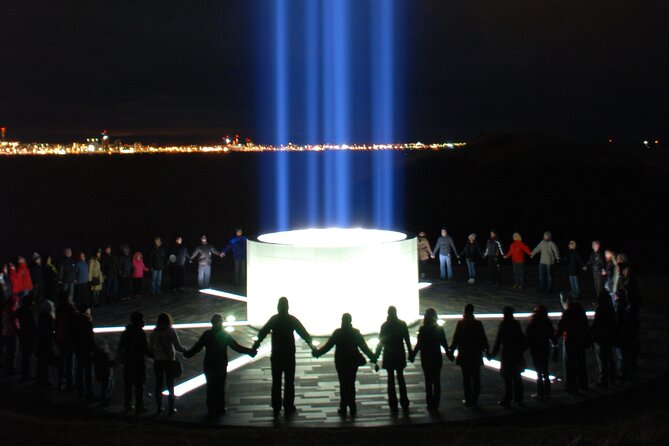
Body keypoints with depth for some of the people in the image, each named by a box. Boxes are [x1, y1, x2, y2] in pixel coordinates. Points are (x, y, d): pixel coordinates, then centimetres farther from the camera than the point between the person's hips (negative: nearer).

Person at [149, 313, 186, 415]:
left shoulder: (154, 332, -1)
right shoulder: (171, 331, -9)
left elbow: (150, 347, 3)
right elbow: (177, 346, -12)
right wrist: (184, 350, 6)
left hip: (158, 361, 2)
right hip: (170, 360, -2)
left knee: (159, 384, 11)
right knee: (170, 385, 5)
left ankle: (158, 408, 13)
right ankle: (170, 408, 6)